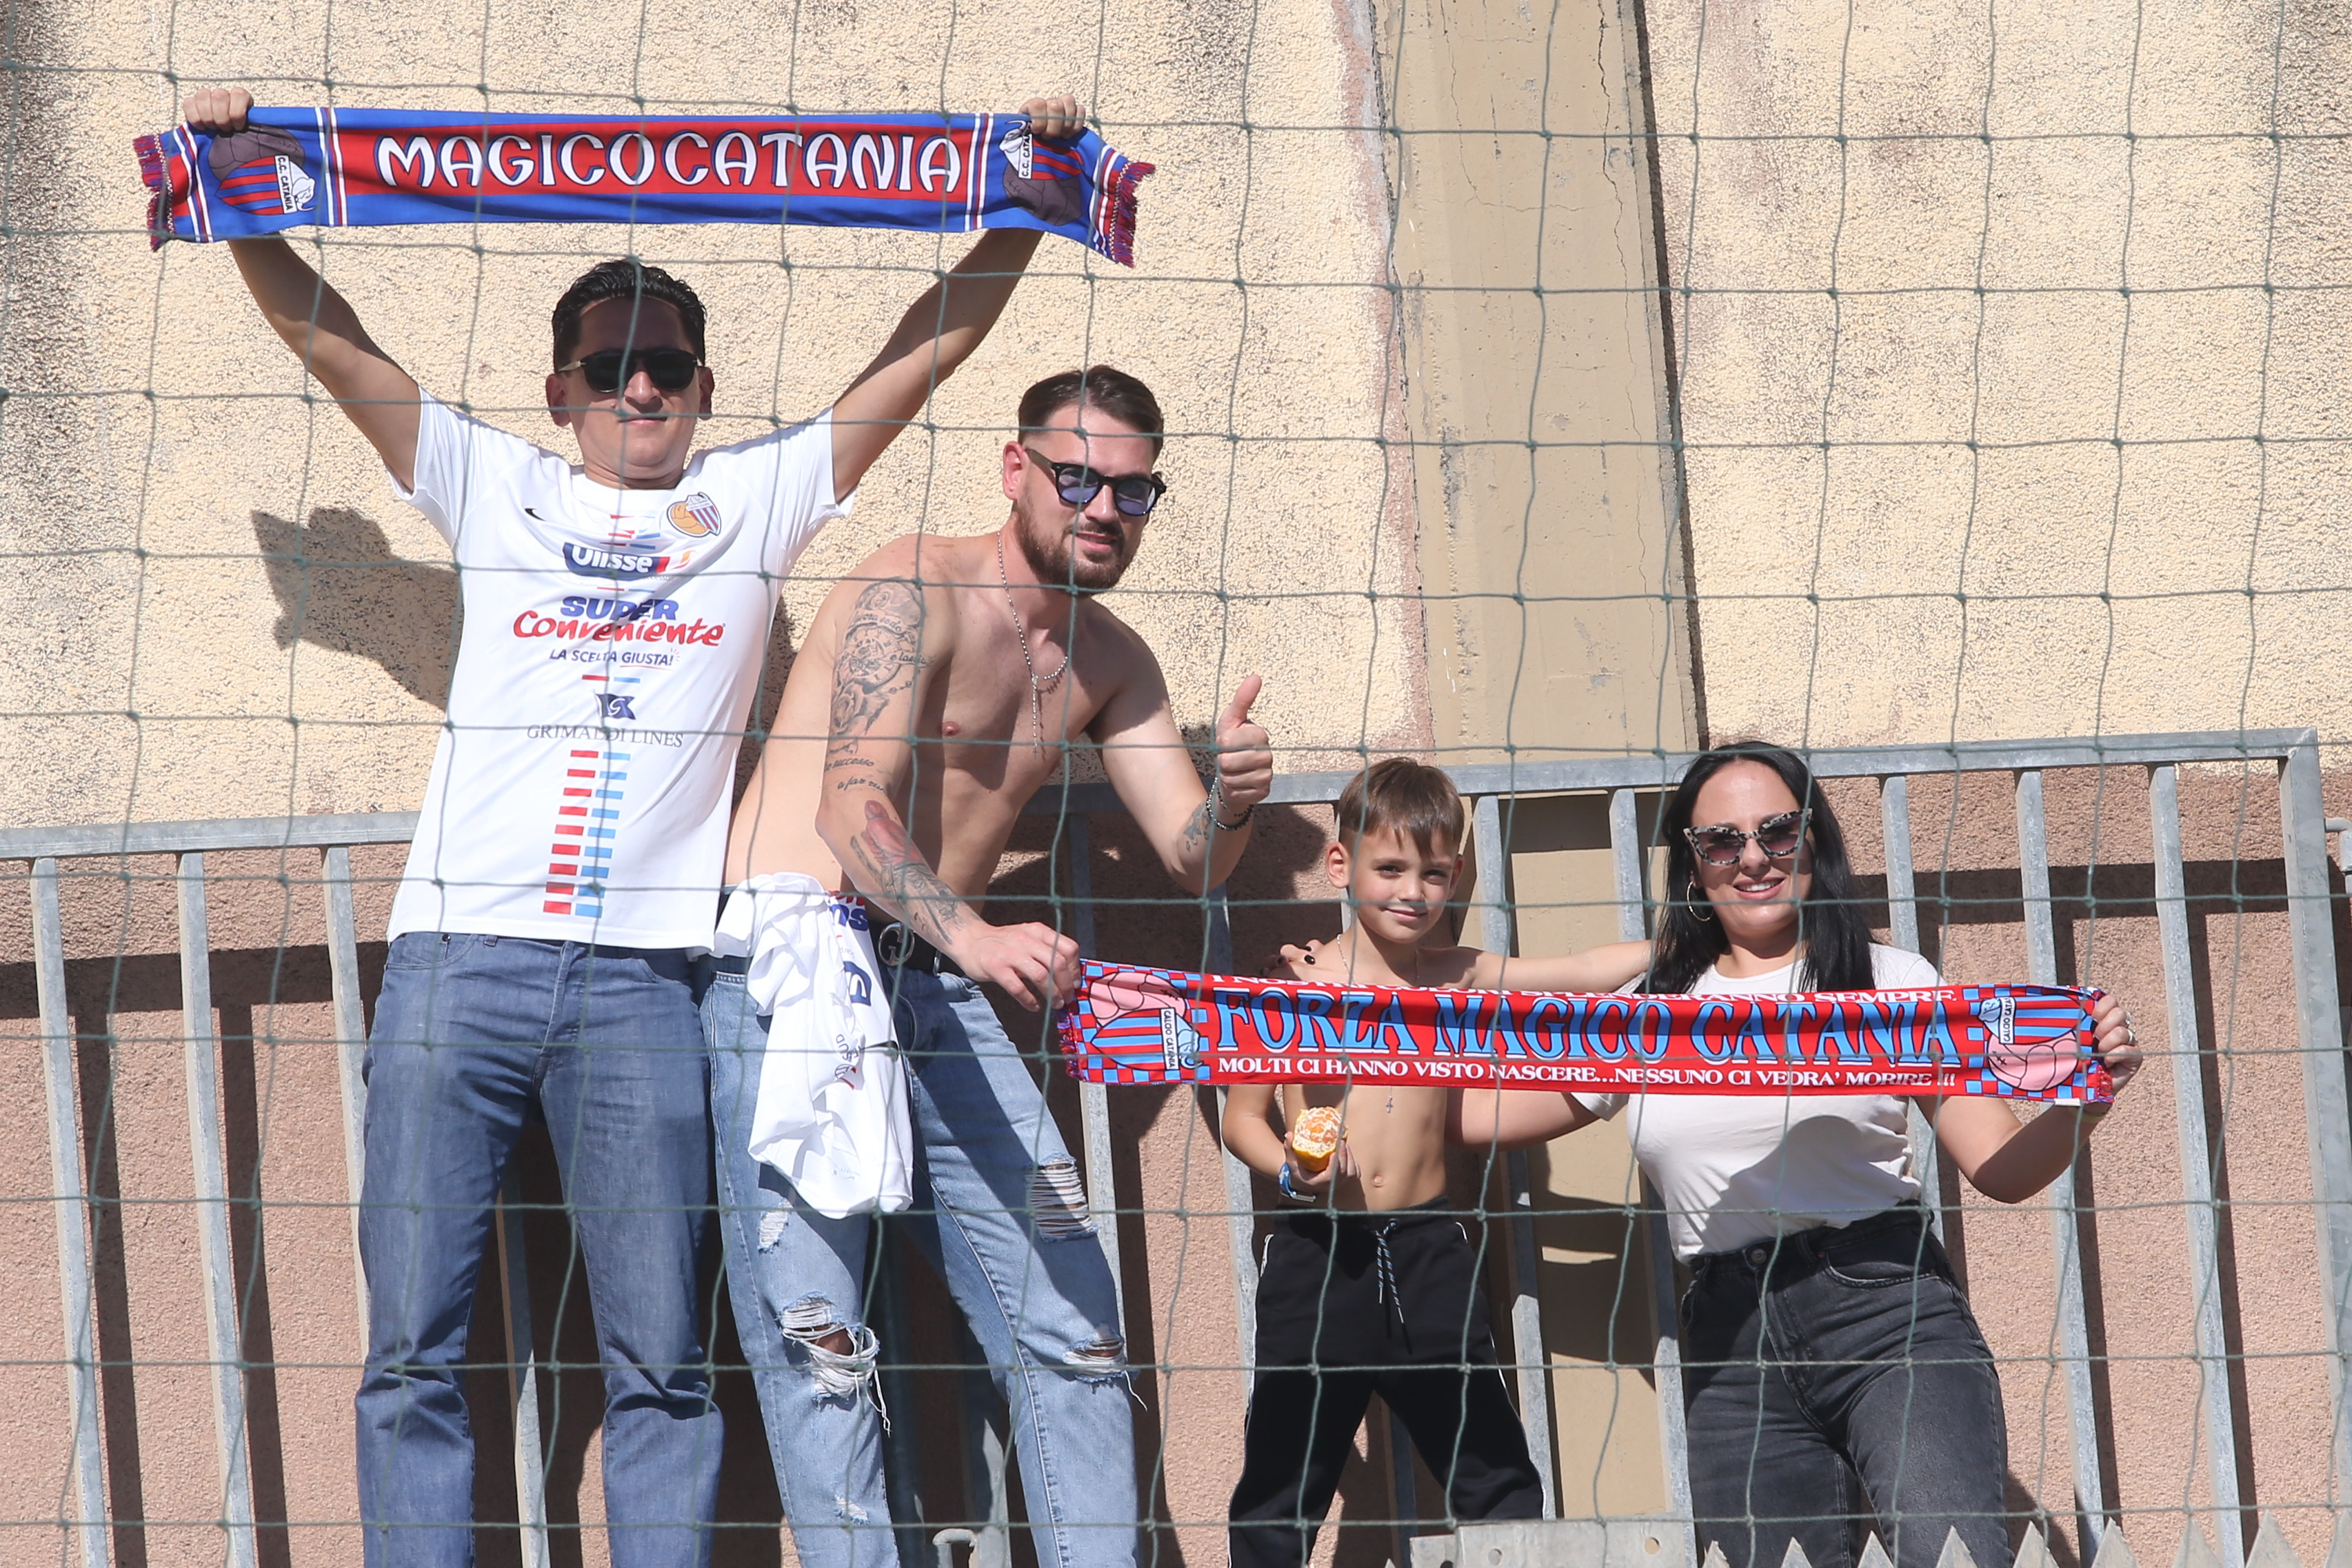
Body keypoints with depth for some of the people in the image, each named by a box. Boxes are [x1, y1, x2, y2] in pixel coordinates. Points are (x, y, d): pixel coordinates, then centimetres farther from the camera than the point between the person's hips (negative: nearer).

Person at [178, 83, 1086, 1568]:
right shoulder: (496, 486, 17)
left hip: (640, 980, 0)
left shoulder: (757, 499, 16)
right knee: (413, 1350, -3)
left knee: (659, 1362, -3)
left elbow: (930, 348, 15)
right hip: (457, 957, 1)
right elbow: (327, 337, 15)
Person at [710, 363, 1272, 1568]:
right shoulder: (917, 587, -11)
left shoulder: (1111, 665, 12)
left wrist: (1228, 801, -13)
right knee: (814, 1327, -14)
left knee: (1071, 1312, 1)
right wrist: (971, 935, -41)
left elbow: (1191, 866, 12)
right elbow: (851, 804, -23)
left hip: (935, 986, 7)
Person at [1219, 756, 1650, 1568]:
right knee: (1284, 1486, 2)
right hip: (1319, 1257, -3)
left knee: (1499, 1481, 7)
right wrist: (1292, 1172, -15)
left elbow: (1585, 971, 4)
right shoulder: (1296, 982, -1)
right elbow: (1242, 1115, 3)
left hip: (1428, 1254, 3)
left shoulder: (1461, 978, 6)